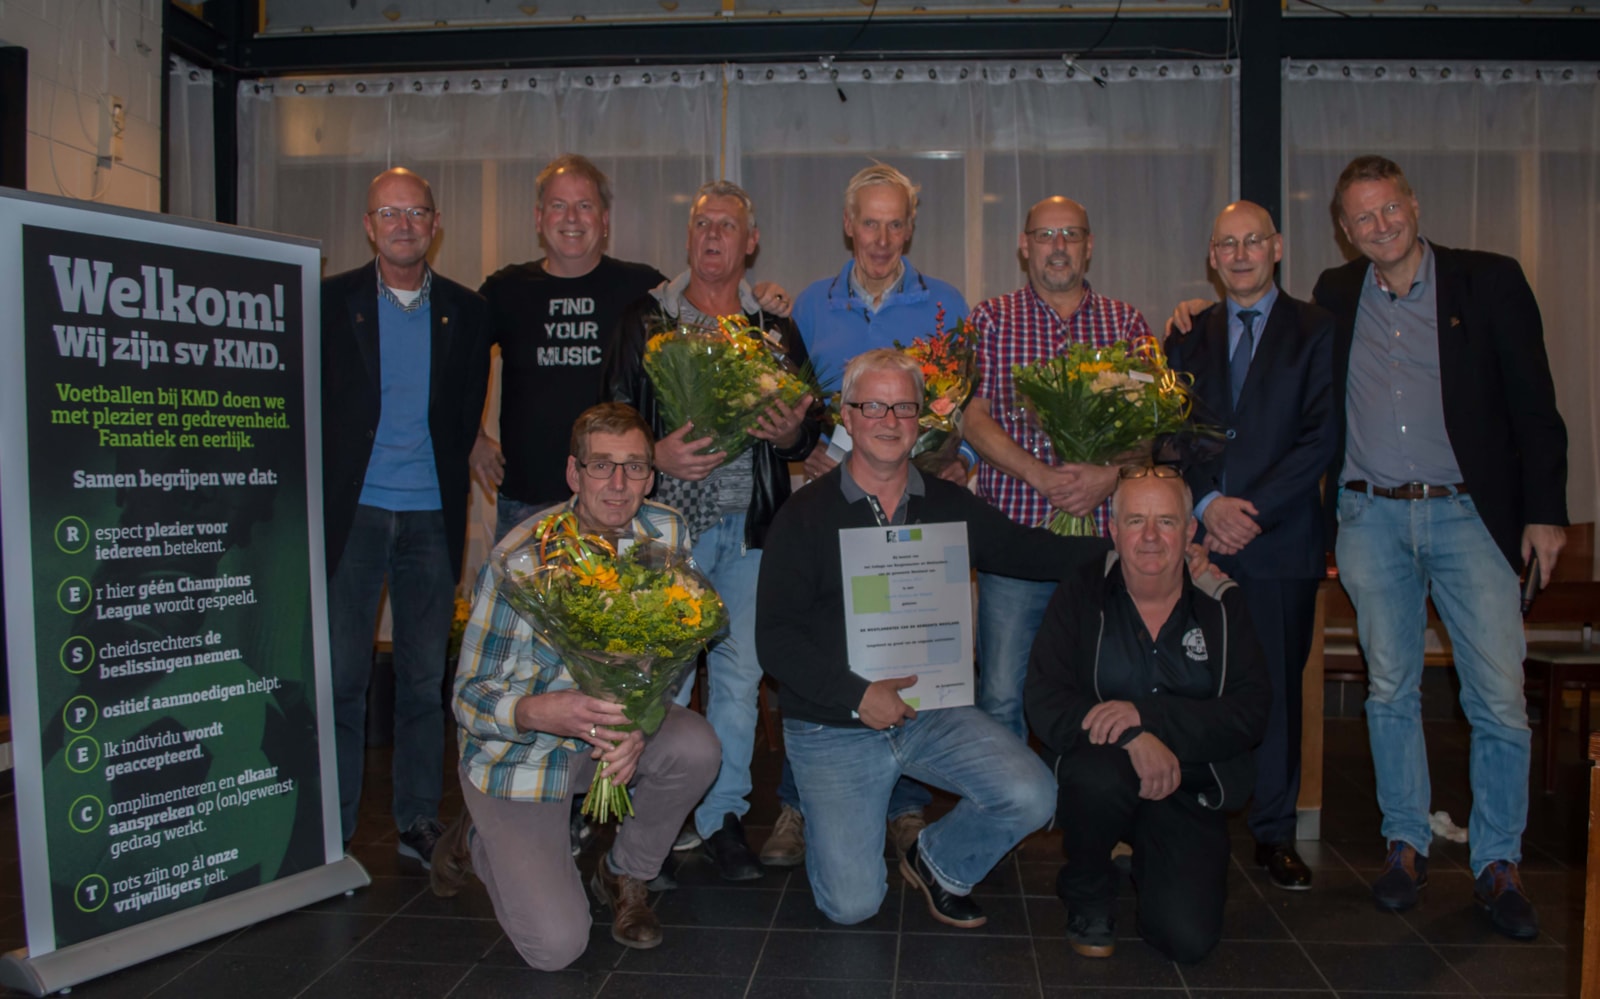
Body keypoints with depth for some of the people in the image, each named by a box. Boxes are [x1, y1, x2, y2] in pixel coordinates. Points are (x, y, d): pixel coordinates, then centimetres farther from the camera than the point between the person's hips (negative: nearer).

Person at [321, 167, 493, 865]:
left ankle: (418, 820, 18)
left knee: (425, 676, 7)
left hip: (432, 517, 1)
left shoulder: (465, 311, 7)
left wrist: (446, 478, 4)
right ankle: (332, 827, 12)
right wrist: (326, 486, 1)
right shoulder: (331, 301, 3)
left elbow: (468, 414, 11)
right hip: (352, 512, -1)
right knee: (340, 673, 1)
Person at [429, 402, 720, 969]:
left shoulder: (667, 534, -11)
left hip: (615, 720, 4)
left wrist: (639, 723, -27)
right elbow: (469, 696, -19)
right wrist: (539, 712, -42)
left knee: (695, 748, -29)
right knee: (556, 946, -14)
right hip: (518, 750, -4)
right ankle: (479, 841, 20)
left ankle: (625, 875, 2)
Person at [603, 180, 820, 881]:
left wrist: (791, 434, -9)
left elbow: (810, 430, 14)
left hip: (751, 521, 2)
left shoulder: (776, 330, 12)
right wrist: (655, 455, -15)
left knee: (739, 672, 4)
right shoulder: (644, 321, 7)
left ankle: (724, 815, 17)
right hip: (669, 515, -2)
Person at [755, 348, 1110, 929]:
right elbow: (774, 637, -10)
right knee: (852, 903, -10)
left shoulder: (949, 506, 5)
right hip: (832, 726, -3)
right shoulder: (806, 515, -7)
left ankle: (939, 862, 13)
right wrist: (857, 695, -18)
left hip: (932, 710, 3)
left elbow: (1028, 552, 10)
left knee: (1031, 798, -17)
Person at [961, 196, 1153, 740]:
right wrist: (1040, 475, -14)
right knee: (1002, 694, -1)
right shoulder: (992, 318, 8)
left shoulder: (1126, 322, 14)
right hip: (1014, 531, -1)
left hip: (1103, 536, 2)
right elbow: (973, 416, -1)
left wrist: (1110, 474, -12)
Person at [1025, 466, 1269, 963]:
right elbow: (1045, 705, -12)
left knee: (1189, 939, -15)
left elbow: (1250, 714, -9)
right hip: (1103, 777, -1)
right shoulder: (1080, 596, -3)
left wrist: (1145, 713, -23)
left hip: (1190, 793, 1)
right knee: (1098, 774, -37)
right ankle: (1088, 895, -3)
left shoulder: (1222, 605, 1)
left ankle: (1150, 862, 22)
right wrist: (1132, 738, -29)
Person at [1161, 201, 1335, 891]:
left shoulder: (1317, 330, 6)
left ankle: (1274, 834, 16)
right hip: (1198, 535, 2)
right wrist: (1207, 504, -8)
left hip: (1280, 539, -2)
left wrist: (1253, 510, -10)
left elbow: (1322, 436, -3)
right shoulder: (1188, 335, 15)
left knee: (1277, 687, 3)